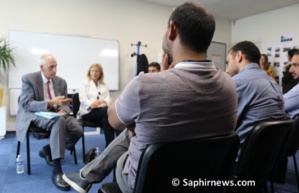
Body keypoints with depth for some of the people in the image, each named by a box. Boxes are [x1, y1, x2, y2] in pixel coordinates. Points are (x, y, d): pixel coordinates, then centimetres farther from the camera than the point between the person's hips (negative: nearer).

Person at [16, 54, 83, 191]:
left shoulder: (61, 81, 8)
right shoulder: (29, 79, -6)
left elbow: (65, 104, 11)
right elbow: (26, 104, -16)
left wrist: (63, 110, -15)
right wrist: (50, 103, -30)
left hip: (57, 114, 6)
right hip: (35, 115, -5)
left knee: (78, 130, -21)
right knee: (59, 121, -39)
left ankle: (48, 149, 6)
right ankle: (57, 171, -38)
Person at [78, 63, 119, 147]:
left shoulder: (104, 85, 26)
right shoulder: (84, 83, 17)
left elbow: (108, 99, 10)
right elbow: (83, 99, 1)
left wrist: (103, 102, -17)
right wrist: (92, 104, -21)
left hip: (102, 110, 3)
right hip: (88, 112, -3)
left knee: (106, 119, -38)